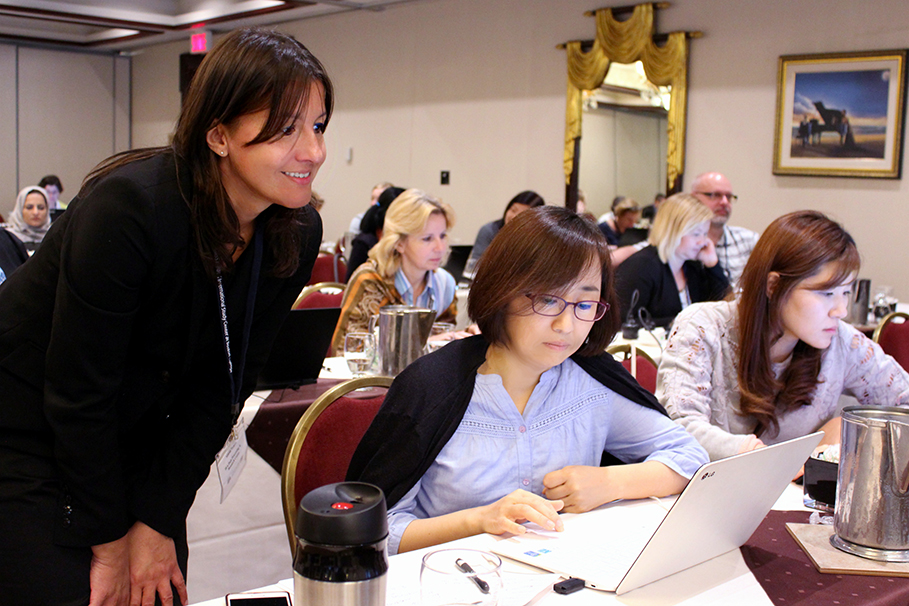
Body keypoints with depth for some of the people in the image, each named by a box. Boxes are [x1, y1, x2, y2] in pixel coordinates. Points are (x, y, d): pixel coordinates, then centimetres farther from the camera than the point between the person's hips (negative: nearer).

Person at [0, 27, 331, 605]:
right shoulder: (129, 207, -30)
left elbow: (221, 388, -5)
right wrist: (110, 540, -13)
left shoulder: (297, 235, -11)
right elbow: (78, 394, -22)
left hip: (136, 437, 6)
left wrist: (158, 521, -7)